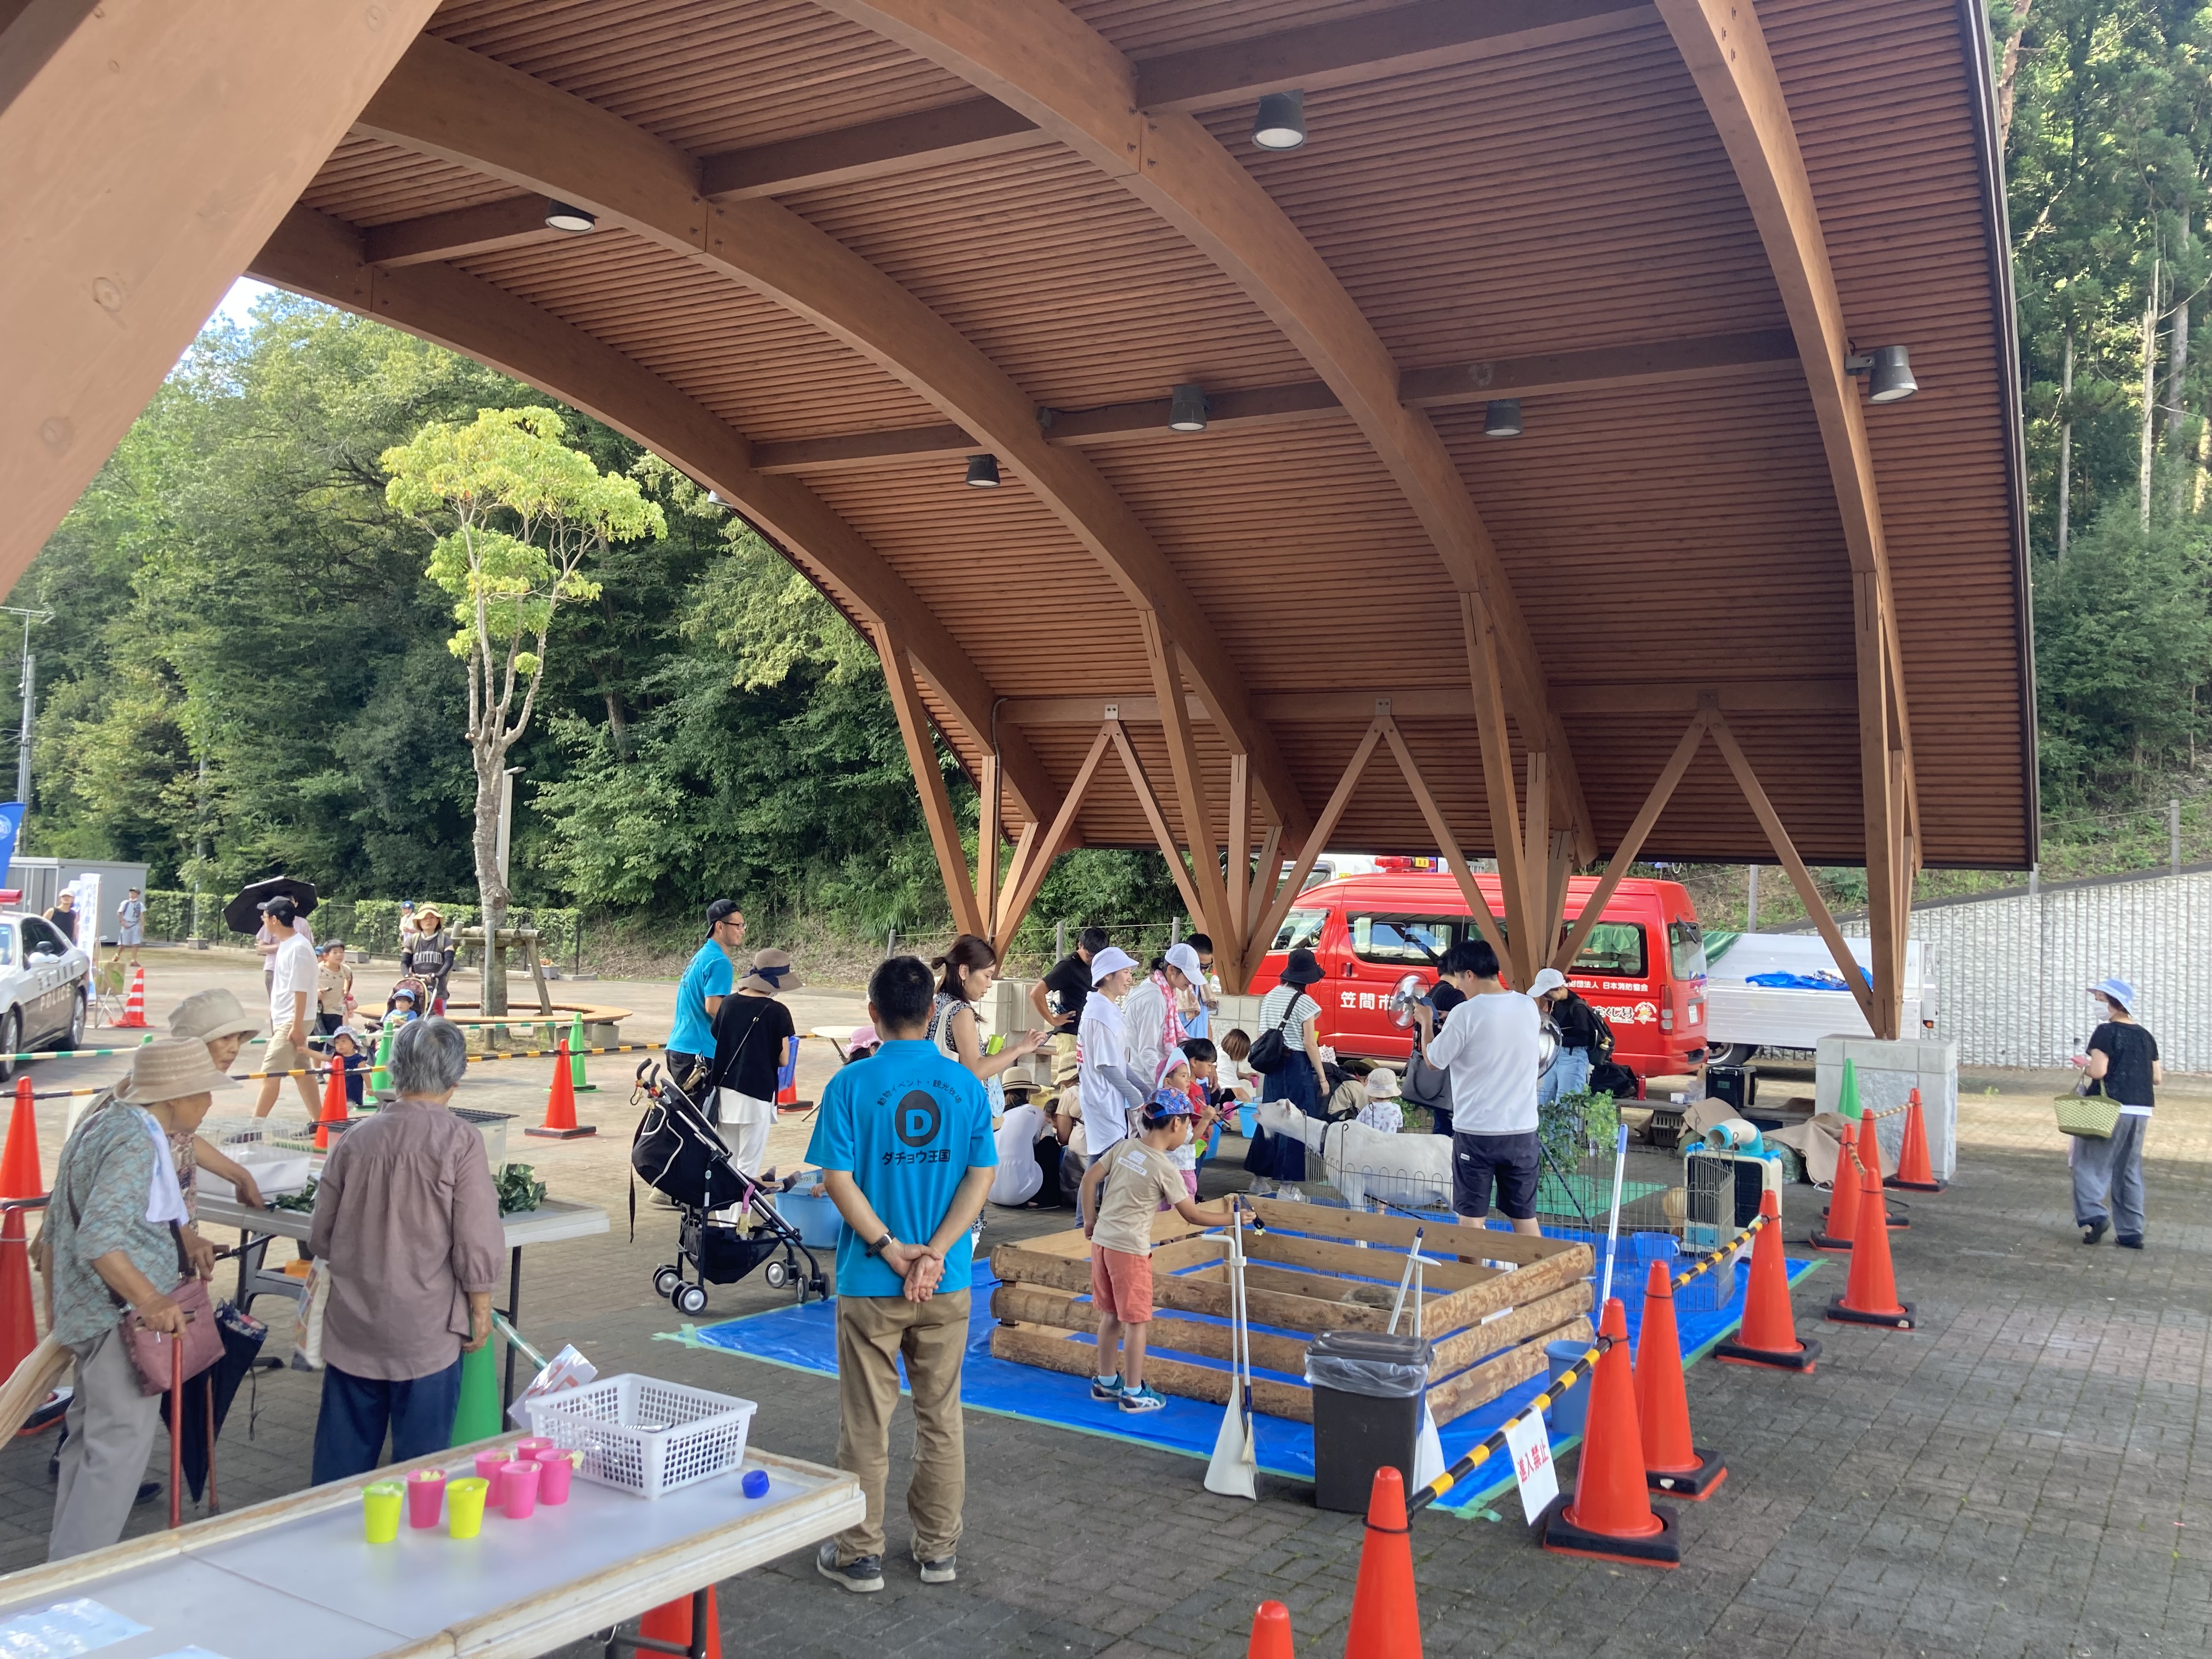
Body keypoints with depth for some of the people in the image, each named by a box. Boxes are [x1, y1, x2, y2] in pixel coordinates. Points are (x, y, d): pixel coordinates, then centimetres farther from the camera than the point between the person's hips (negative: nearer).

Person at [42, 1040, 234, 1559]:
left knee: (90, 1437, 19)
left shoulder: (98, 1127, 14)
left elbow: (54, 1235, 21)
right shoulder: (136, 1141, -18)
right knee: (119, 1451, -7)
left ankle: (66, 1564, 29)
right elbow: (98, 1239, -29)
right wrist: (151, 1302, -32)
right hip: (122, 1319, -11)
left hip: (89, 1314, 11)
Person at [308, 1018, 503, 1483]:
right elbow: (477, 1241, -14)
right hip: (425, 1329, -4)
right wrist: (481, 1308, 0)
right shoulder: (460, 1142, -13)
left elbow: (321, 1238, 9)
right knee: (420, 1458, 7)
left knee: (343, 1449, 16)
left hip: (352, 1325, 4)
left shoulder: (355, 1139, 0)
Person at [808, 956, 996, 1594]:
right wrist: (933, 1253, -10)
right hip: (947, 1284, 2)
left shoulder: (851, 1084, -9)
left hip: (870, 1283, -2)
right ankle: (939, 1550, 23)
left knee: (866, 1423, 9)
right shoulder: (965, 1085, -1)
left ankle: (860, 1554, 18)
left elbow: (838, 1178, -13)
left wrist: (892, 1249, -11)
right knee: (941, 1418, 14)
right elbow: (981, 1176, -6)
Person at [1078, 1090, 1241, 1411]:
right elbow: (1192, 1216, -8)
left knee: (1110, 1315, 18)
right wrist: (1230, 1218, 4)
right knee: (1136, 1321, 6)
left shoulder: (1125, 1146, 3)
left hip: (1102, 1240, 7)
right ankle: (1133, 1392, 13)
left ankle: (1105, 1382, 30)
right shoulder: (1166, 1169, -14)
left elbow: (1090, 1178, 6)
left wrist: (1090, 1221, 16)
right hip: (1131, 1249, -7)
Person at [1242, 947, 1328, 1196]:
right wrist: (1322, 1077, -6)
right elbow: (1310, 1044, -12)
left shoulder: (1270, 997, 8)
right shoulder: (1304, 1003, -12)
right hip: (1298, 1065, -7)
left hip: (1273, 1064, 7)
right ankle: (1286, 1185, 1)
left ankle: (1260, 1179, 21)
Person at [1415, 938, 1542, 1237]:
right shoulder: (1529, 1007, 2)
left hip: (1476, 1131, -4)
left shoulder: (1466, 1014, -14)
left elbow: (1434, 1061, -2)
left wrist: (1426, 1023, 13)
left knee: (1472, 1217, 7)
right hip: (1522, 1130, 4)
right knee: (1525, 1216, 12)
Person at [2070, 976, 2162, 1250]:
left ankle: (2093, 1215, -16)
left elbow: (2098, 1071, -18)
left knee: (2089, 1163, 2)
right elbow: (2157, 1078, 12)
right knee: (2130, 1171, 13)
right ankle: (2131, 1233, 15)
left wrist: (2084, 1064, 2)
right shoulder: (2145, 1036, 11)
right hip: (2141, 1110, 7)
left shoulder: (2106, 1032, -10)